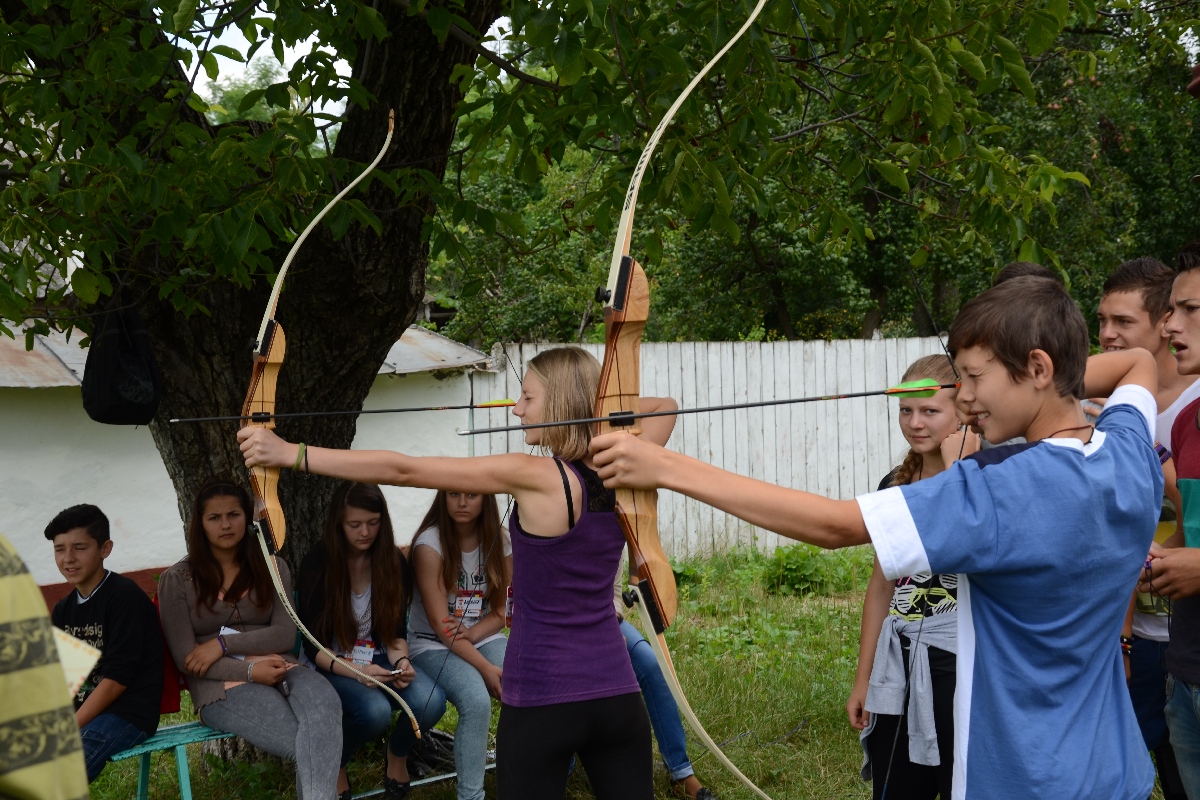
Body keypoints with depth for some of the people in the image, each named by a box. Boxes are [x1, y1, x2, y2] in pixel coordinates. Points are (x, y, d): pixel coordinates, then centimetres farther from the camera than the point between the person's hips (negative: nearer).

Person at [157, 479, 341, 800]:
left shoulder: (272, 568, 15)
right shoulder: (176, 580, 8)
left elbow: (285, 635, 5)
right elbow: (186, 659, 0)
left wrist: (224, 644, -10)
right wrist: (249, 670, -14)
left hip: (278, 668, 3)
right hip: (222, 685, -2)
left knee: (324, 701, -37)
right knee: (306, 744, -34)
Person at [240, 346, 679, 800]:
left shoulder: (533, 476, -15)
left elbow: (402, 470, -16)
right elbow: (664, 407, 23)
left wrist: (289, 453, -13)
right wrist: (598, 402, 14)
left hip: (542, 699, -5)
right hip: (616, 694, 5)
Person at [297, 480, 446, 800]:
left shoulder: (395, 562, -1)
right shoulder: (316, 564, -12)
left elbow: (396, 629, 2)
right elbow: (313, 645, -12)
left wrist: (400, 661, -21)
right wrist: (355, 671, -30)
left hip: (380, 658, 3)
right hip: (333, 664, -3)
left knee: (430, 701, -28)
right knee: (375, 711, -35)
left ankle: (397, 756, 6)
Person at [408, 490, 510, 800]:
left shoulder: (499, 542, -1)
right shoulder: (430, 542, -14)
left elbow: (501, 611, 4)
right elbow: (440, 624, -17)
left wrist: (471, 632, -17)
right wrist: (486, 668, -25)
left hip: (485, 638, 4)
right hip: (434, 646, -4)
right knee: (477, 701, -32)